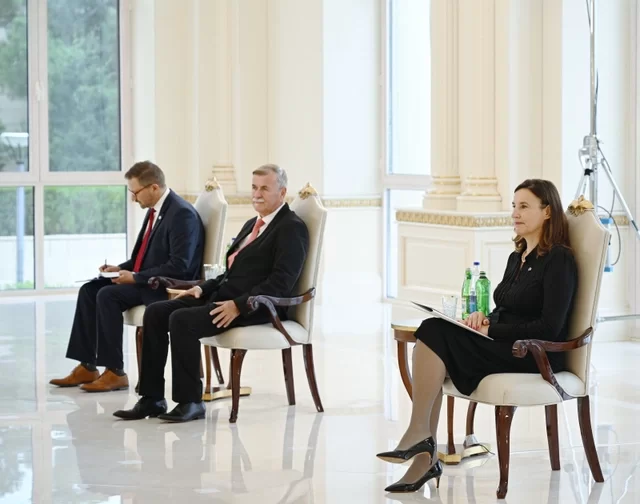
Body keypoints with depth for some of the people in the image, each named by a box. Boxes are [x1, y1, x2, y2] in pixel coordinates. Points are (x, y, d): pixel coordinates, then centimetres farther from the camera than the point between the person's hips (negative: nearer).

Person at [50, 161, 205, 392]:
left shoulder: (182, 214, -19)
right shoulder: (155, 209, 10)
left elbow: (179, 267, -25)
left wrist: (135, 277, -21)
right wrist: (122, 268, 5)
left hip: (168, 287, -10)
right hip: (145, 280, 10)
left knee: (108, 295, -24)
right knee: (89, 290, -1)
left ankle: (115, 372, -17)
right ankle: (87, 366, -1)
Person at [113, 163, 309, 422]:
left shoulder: (292, 228, -7)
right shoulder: (252, 224, 24)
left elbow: (281, 283, -17)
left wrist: (239, 305, -24)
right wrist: (203, 288, 9)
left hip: (255, 307, -9)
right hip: (223, 295, 9)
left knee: (182, 320, -27)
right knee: (155, 312, -6)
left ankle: (191, 401, -18)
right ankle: (152, 399, -6)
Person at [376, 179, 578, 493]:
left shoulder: (559, 260, -7)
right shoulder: (517, 257, 19)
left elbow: (549, 327, -16)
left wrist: (490, 331, -15)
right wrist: (483, 318, 2)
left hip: (536, 357, -8)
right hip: (502, 348, 8)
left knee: (435, 335, -23)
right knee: (431, 329, -19)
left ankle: (418, 432, -17)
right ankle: (425, 457, -23)